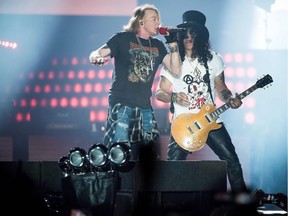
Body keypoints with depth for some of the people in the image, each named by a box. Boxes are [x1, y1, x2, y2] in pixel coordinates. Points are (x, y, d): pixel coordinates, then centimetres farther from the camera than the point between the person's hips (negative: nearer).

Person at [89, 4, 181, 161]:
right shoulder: (123, 38, 0)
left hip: (145, 107, 5)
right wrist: (97, 58, -27)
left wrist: (173, 43, 0)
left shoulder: (157, 46, 14)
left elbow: (175, 71, 8)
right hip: (121, 104, -5)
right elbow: (95, 54, -2)